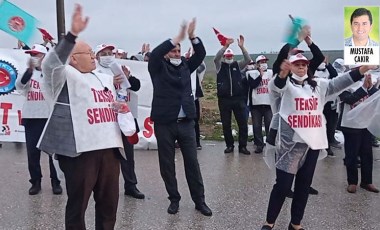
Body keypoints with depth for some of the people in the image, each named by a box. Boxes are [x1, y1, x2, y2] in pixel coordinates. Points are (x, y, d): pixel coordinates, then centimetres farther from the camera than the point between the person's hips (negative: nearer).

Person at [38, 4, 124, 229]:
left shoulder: (105, 78, 20)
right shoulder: (65, 76, -3)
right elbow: (51, 63, -25)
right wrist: (73, 34, -35)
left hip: (109, 147, 7)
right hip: (79, 149, -7)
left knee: (109, 202, 14)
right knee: (78, 204, 5)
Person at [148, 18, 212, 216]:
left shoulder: (185, 66, 12)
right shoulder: (158, 68, 0)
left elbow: (201, 54, 6)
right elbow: (154, 54, -19)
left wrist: (192, 36, -8)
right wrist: (177, 38, -23)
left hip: (186, 122, 3)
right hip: (164, 124, -3)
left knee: (192, 162, 6)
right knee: (167, 164, 6)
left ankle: (199, 200, 16)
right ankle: (174, 199, 22)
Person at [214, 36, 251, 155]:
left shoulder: (237, 65, 10)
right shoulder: (220, 66, 5)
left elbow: (248, 59, -5)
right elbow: (216, 58, -15)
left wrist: (241, 46, -17)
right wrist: (226, 45, -25)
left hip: (238, 99, 1)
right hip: (224, 99, -1)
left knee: (243, 123, 0)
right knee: (226, 124, 5)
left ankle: (242, 146, 9)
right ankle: (229, 145, 18)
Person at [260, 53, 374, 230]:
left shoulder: (318, 85, 14)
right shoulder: (286, 83, -2)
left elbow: (337, 84, 4)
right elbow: (275, 86, -23)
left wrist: (360, 71, -11)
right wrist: (282, 74, -45)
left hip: (313, 142, 6)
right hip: (291, 142, -5)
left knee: (304, 185, 12)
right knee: (283, 184, -3)